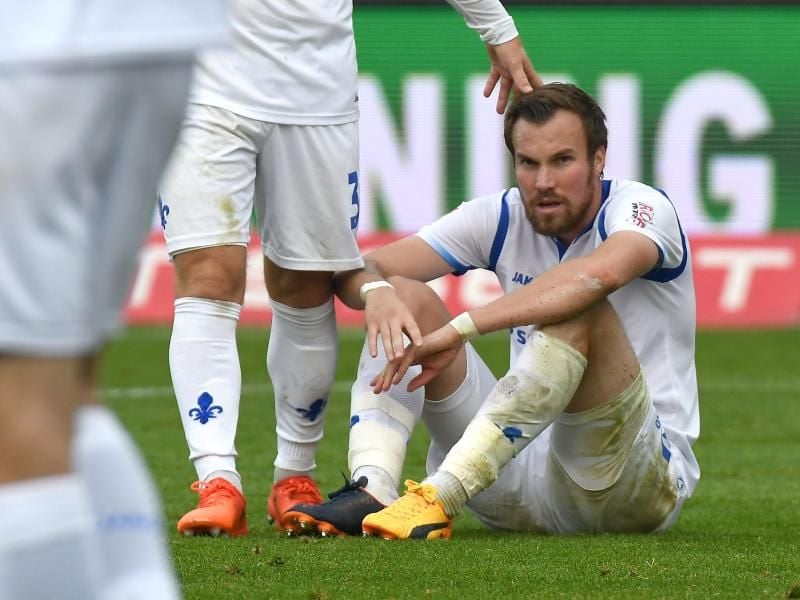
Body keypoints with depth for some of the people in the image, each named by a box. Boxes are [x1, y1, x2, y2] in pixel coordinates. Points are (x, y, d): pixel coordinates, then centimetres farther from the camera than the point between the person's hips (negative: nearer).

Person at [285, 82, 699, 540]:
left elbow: (601, 274, -37)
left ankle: (439, 500, -41)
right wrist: (376, 290, -28)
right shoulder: (502, 218, 4)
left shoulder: (642, 207, -11)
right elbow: (356, 270, -1)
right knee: (407, 300, -6)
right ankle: (371, 492, -31)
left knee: (584, 315, -32)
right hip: (525, 475, 5)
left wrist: (459, 330, -40)